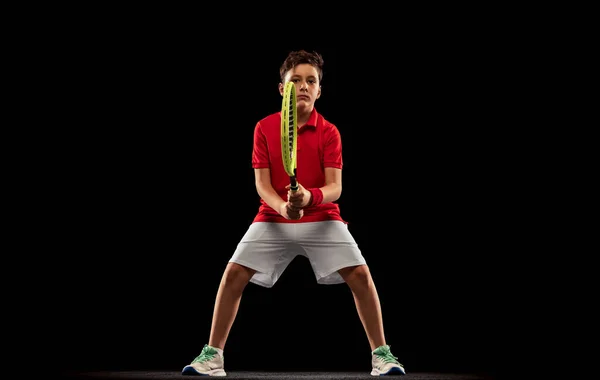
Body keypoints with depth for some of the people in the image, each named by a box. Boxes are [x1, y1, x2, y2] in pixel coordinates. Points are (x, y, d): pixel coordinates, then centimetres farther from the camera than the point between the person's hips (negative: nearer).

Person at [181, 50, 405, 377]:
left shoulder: (329, 132, -5)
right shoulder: (264, 128, -2)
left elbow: (334, 187, -12)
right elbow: (262, 182, -5)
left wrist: (309, 197, -34)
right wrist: (282, 206, -26)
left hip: (322, 220, -1)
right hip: (272, 218, 1)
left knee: (360, 275, -16)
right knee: (233, 274, -11)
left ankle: (381, 354, -2)